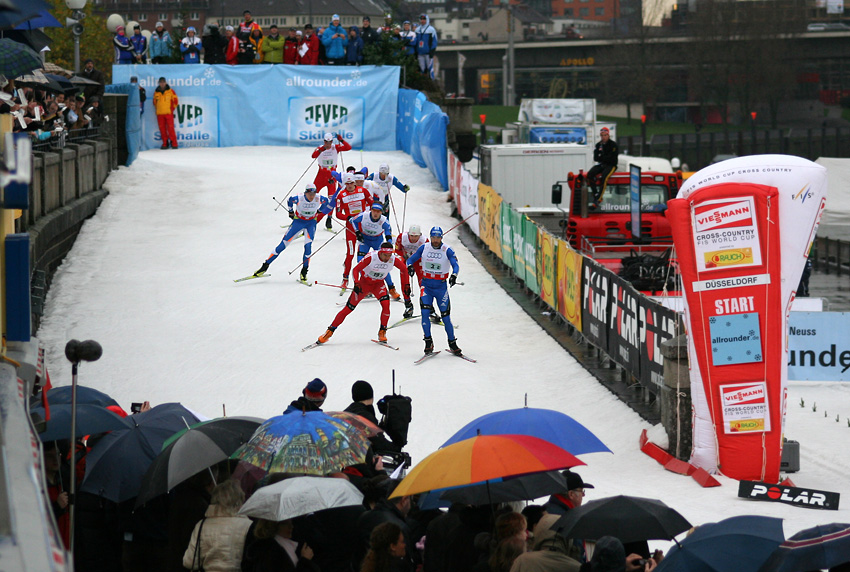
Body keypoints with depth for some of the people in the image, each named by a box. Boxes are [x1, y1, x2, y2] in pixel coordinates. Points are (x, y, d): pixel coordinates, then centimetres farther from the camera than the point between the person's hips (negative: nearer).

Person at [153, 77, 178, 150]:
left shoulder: (170, 91, 1)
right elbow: (154, 102, 20)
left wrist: (172, 109, 2)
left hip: (169, 113, -3)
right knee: (162, 129, 2)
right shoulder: (156, 92, 8)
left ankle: (173, 143, -3)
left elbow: (175, 101, 8)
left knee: (170, 128, -8)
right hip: (160, 114, 3)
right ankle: (165, 143, 8)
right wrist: (157, 109, 10)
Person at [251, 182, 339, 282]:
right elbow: (290, 200, -3)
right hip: (298, 221, -1)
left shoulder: (318, 198, -22)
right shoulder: (299, 198, -26)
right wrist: (291, 212, 7)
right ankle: (265, 266, 4)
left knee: (308, 246, -19)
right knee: (283, 244, -4)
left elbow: (327, 201, 2)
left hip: (311, 222, 1)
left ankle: (304, 273, -6)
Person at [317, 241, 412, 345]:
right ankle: (330, 331, 9)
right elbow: (356, 269, -21)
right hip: (364, 282, -2)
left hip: (378, 284, 2)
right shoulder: (371, 257, -30)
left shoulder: (394, 259, -21)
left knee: (386, 304, -24)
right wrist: (356, 284, -35)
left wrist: (406, 286, 0)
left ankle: (382, 332, -6)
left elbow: (403, 269, 0)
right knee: (348, 308, -2)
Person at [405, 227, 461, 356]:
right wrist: (410, 266, -19)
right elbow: (411, 259, 5)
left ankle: (452, 344, 13)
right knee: (425, 312, -13)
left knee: (445, 316, 0)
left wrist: (454, 275, -37)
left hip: (441, 286, -1)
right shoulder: (424, 248, 1)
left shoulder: (447, 250, -6)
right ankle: (428, 342, -3)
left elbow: (455, 265, -16)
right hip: (426, 285, 1)